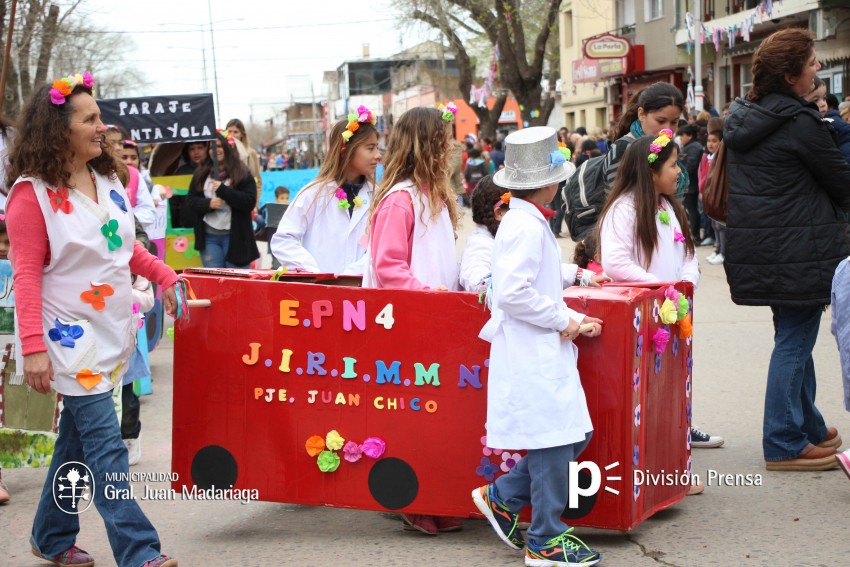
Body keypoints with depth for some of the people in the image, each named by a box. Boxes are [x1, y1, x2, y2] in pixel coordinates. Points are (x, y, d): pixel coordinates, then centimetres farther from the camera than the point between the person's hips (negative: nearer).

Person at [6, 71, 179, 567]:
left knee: (79, 438, 15)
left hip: (112, 332, 7)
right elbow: (27, 275, -14)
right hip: (72, 336, -7)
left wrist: (165, 275, 9)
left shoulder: (108, 181, 10)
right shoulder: (33, 194, -11)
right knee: (107, 448, -11)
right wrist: (33, 347, -20)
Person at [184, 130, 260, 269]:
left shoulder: (243, 174, 0)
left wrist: (223, 190, -16)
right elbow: (189, 202, 8)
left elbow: (250, 203, -10)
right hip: (209, 237, 3)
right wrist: (208, 203, -11)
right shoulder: (201, 174, 11)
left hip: (235, 237, -3)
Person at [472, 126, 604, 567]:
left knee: (573, 435, 12)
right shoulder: (527, 227, -16)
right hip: (532, 354, -10)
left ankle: (503, 498, 21)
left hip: (544, 352, 10)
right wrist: (563, 320, -15)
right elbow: (513, 293, -25)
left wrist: (574, 320, 11)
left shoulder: (528, 223, 16)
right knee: (553, 442, -4)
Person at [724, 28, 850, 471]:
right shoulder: (799, 122, -17)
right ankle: (784, 446, 2)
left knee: (794, 337, 19)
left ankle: (809, 426, 30)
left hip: (759, 247, 9)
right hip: (798, 248, -9)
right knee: (795, 342, -2)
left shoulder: (741, 116, 10)